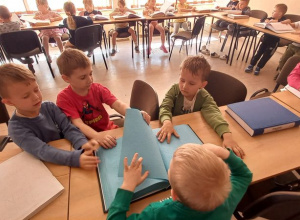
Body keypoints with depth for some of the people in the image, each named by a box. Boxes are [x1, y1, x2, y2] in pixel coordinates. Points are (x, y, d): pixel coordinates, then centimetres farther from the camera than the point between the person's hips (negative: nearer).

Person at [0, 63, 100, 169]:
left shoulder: (49, 107, -6)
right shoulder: (17, 128, -18)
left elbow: (68, 128, -14)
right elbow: (42, 151, -31)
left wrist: (82, 143, -35)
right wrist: (76, 158, -46)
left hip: (66, 150, 3)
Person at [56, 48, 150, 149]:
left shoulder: (97, 88, -3)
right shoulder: (64, 98, -12)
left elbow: (117, 104, -17)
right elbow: (78, 124, -23)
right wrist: (98, 136, -43)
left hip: (109, 130, 3)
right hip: (87, 138, -2)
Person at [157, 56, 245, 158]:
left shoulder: (205, 97, -15)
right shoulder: (174, 90, -13)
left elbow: (213, 114, -29)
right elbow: (165, 107, -23)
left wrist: (227, 135, -47)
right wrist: (167, 122, -46)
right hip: (175, 129, -1)